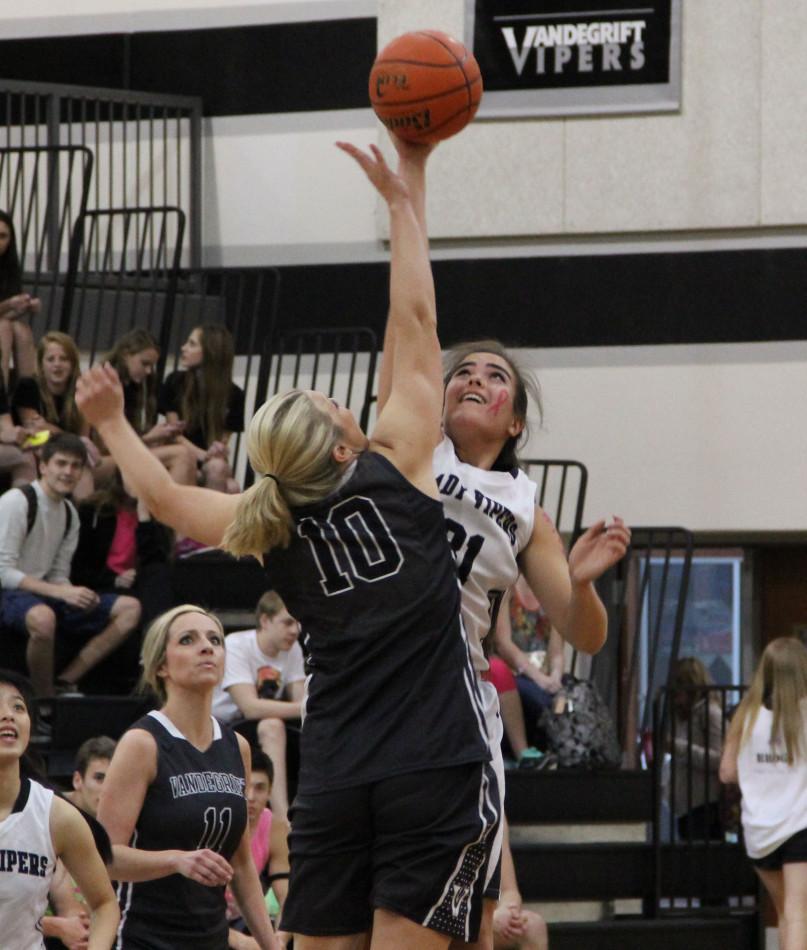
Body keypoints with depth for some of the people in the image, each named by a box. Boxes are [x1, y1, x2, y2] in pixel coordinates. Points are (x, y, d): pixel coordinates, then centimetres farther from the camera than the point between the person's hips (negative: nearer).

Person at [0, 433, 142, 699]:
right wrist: (61, 592, -25)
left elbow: (59, 575, 13)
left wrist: (74, 594, -11)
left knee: (129, 608, 0)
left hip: (44, 593, 9)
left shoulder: (69, 513, 12)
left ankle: (64, 683, -9)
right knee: (43, 617, -43)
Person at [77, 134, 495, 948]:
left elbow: (164, 497, 20)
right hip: (435, 773, -4)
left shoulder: (275, 529, 6)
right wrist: (401, 201, 12)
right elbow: (415, 320, 5)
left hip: (333, 781, 4)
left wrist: (111, 424, 36)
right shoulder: (397, 469, -1)